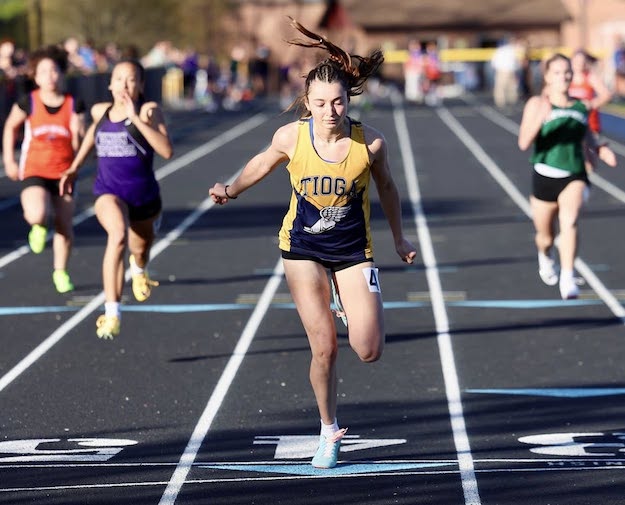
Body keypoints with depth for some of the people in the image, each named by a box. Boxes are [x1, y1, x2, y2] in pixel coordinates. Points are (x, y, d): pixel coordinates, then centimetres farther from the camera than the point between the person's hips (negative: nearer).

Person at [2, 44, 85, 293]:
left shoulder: (74, 105, -3)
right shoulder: (28, 103, -5)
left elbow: (79, 146, -1)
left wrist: (77, 134, -23)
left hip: (64, 172, 2)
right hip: (34, 171, -2)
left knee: (64, 225, 5)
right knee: (37, 215, -26)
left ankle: (61, 272, 25)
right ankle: (39, 227, 12)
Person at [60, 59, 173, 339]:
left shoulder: (149, 110, -12)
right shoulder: (100, 111, 2)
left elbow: (167, 151, -26)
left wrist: (137, 119, -29)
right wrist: (74, 168, 24)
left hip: (144, 194, 0)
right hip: (109, 192, 0)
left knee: (141, 249, 24)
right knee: (118, 234, -33)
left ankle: (139, 268, 68)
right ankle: (112, 313, -38)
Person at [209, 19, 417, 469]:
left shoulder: (370, 142, -16)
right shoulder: (291, 136, -15)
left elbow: (386, 186, 3)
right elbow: (265, 163, 9)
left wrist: (399, 238, 13)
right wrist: (232, 190, -2)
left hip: (353, 250, 0)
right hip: (303, 248, 0)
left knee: (369, 351, -7)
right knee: (325, 347, -6)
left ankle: (351, 307, 30)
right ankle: (330, 432, 17)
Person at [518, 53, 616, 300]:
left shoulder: (580, 108, 5)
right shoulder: (537, 104, -6)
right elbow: (524, 143, -18)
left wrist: (600, 151, -2)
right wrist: (540, 119, -34)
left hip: (575, 177, 1)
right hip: (545, 176, -1)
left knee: (569, 221, -28)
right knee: (545, 237, 16)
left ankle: (567, 279, -30)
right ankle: (546, 257, 53)